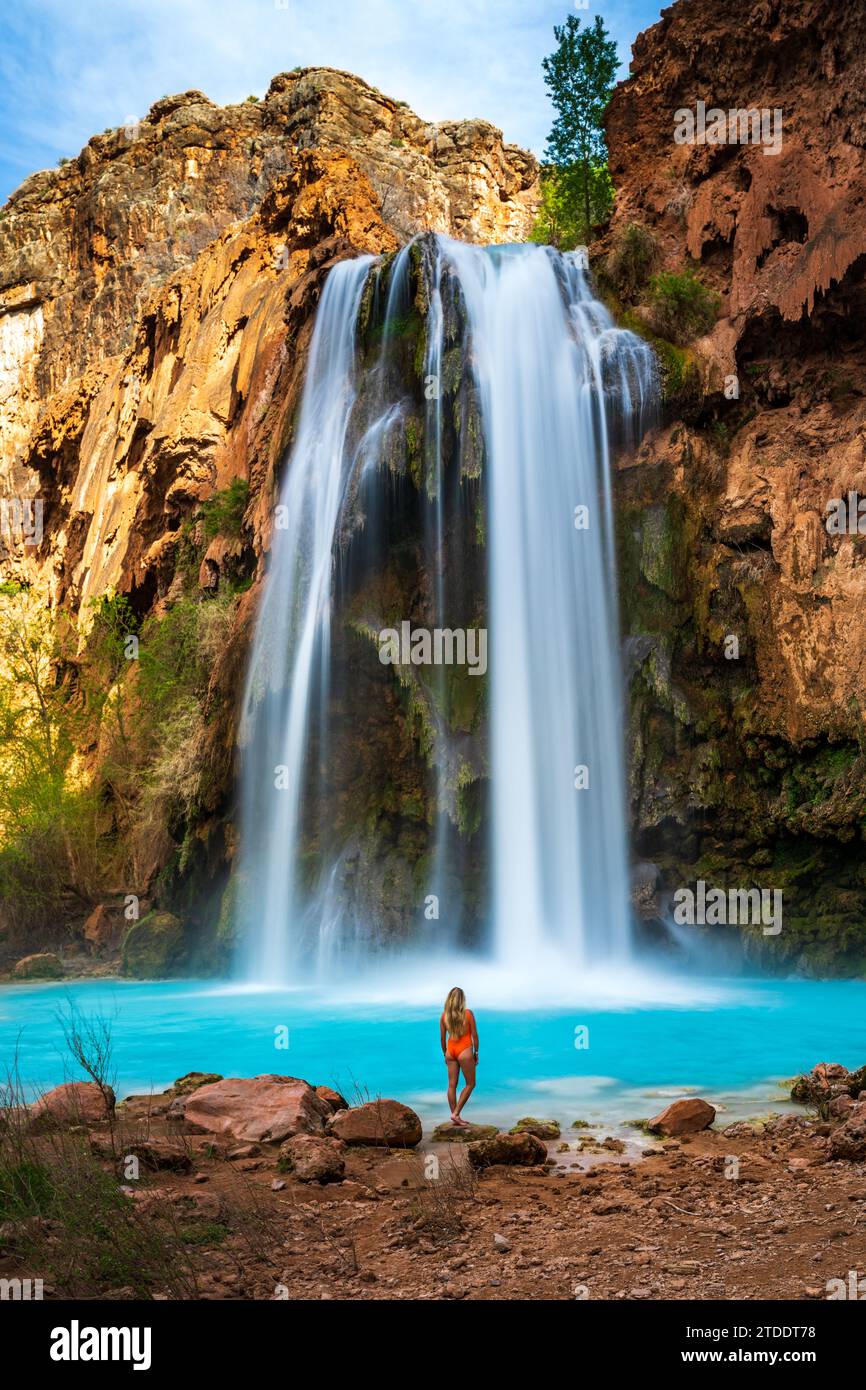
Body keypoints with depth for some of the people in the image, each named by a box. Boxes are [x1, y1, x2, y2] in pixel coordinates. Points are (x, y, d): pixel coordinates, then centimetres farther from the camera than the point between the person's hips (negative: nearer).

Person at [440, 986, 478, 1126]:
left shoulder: (444, 1015, 0)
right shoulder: (468, 1013, -9)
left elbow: (442, 1037, 6)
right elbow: (474, 1035, -6)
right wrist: (476, 1053, 6)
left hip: (450, 1050, 4)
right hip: (465, 1051, -4)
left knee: (452, 1084, 9)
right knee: (470, 1084, 9)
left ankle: (455, 1118, 14)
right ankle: (455, 1113, 0)